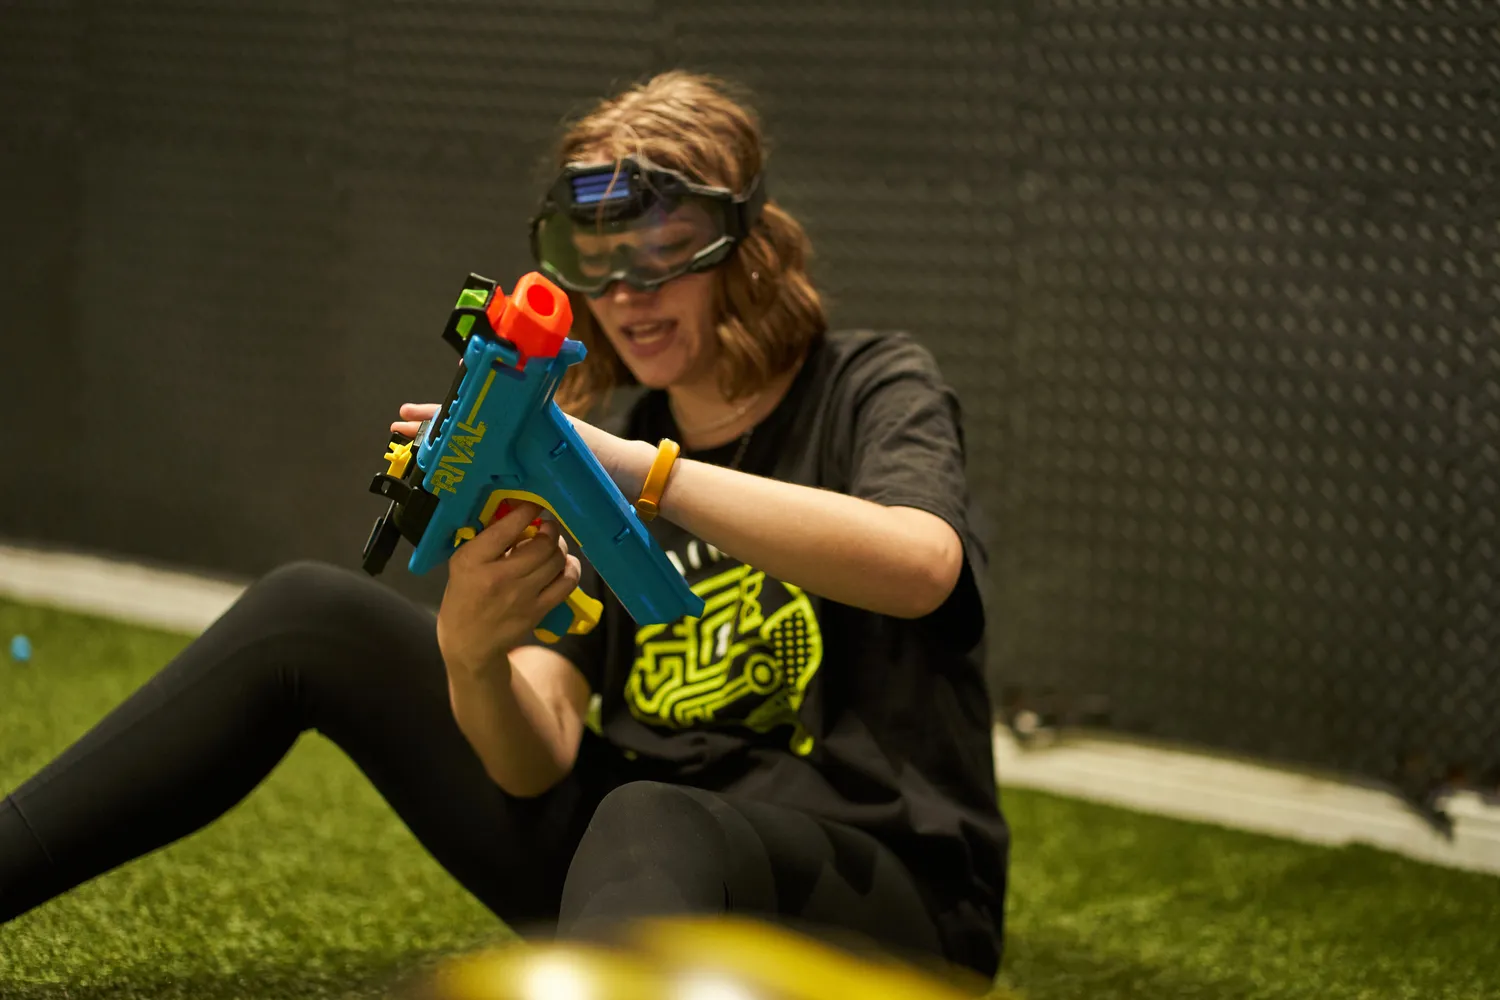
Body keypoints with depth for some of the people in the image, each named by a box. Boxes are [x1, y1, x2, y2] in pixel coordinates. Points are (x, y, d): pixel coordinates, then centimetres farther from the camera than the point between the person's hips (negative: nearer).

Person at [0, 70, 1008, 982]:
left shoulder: (873, 389, -3)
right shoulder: (606, 432, 10)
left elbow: (921, 565, -30)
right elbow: (538, 765, -1)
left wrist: (635, 467, -35)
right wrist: (470, 656, -25)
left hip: (872, 887, -5)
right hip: (628, 864, 6)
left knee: (649, 828, -42)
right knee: (311, 617, 0)